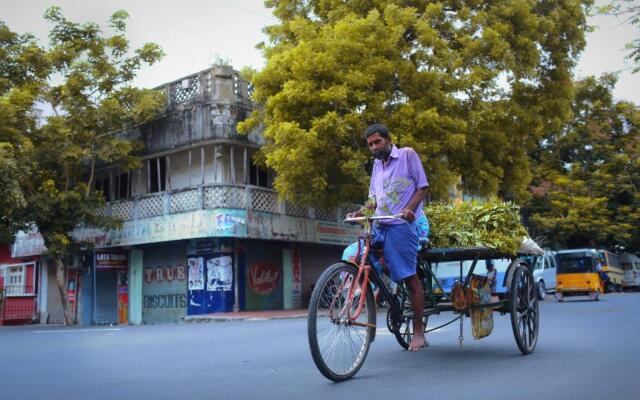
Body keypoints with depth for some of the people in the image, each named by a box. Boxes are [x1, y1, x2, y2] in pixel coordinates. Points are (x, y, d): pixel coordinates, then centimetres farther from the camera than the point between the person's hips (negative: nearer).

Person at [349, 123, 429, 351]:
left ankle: (419, 332, 3)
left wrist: (410, 208, -20)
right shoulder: (377, 165, 21)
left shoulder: (407, 155, 1)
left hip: (402, 225, -7)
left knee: (410, 277, -6)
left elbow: (423, 186, -3)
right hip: (379, 226, 7)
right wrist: (363, 211, 4)